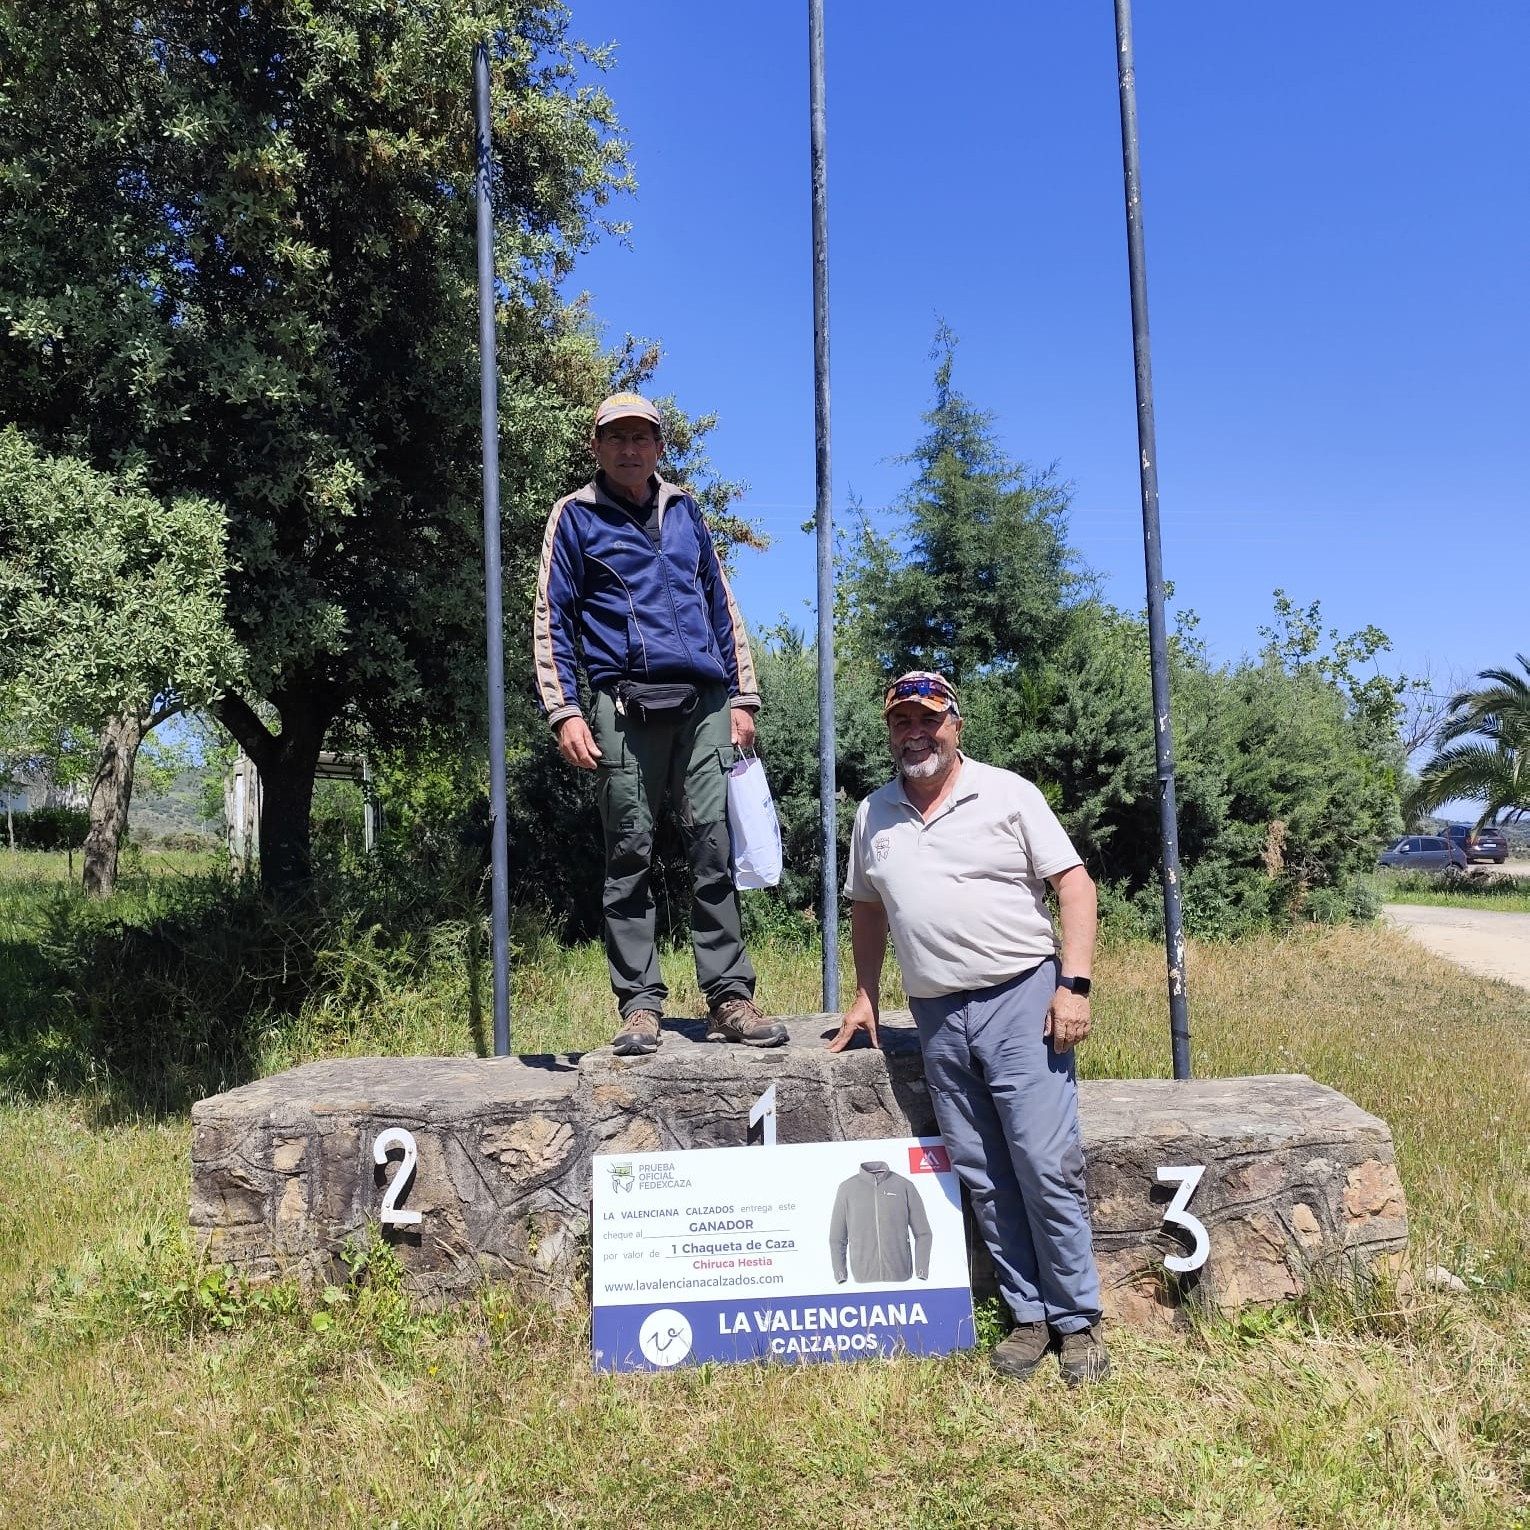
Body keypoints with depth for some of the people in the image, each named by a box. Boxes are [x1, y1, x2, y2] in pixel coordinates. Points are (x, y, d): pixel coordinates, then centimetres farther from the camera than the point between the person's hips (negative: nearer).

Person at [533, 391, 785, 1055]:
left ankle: (729, 998, 3)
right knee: (630, 856, -1)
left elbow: (721, 605, 21)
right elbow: (551, 620, 5)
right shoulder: (576, 516, 9)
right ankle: (639, 1005, 6)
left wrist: (742, 697, 14)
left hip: (703, 704, 3)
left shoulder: (684, 510, 19)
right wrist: (565, 712, -6)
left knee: (714, 848, -2)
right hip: (625, 707, -2)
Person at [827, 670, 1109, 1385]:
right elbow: (867, 908, 22)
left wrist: (1073, 984, -12)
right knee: (983, 1179, 8)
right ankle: (1030, 1315, 20)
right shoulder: (874, 815, 11)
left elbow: (1074, 884, -4)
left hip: (1021, 1000, -4)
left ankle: (1078, 1320, 9)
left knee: (1046, 1166, -5)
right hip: (938, 1017, 4)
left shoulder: (1008, 793, -1)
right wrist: (864, 998, 20)